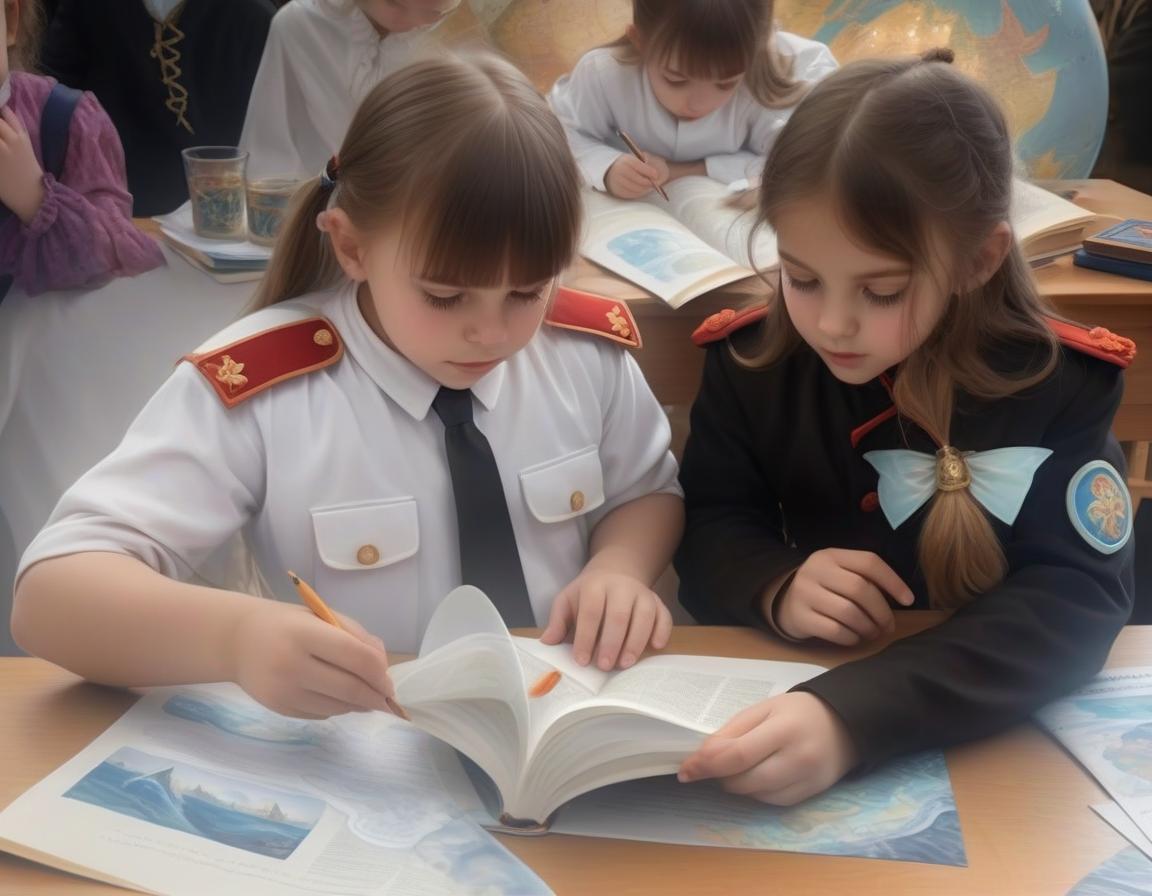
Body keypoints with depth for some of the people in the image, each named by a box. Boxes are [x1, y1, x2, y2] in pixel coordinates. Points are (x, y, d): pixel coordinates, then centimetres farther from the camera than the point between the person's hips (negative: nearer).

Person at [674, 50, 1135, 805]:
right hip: (784, 695, 2)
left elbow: (1079, 599, -19)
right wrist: (775, 584, -21)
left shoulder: (1059, 384, -11)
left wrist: (854, 717, -33)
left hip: (1000, 735, -2)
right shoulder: (751, 361, -4)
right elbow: (707, 535, 3)